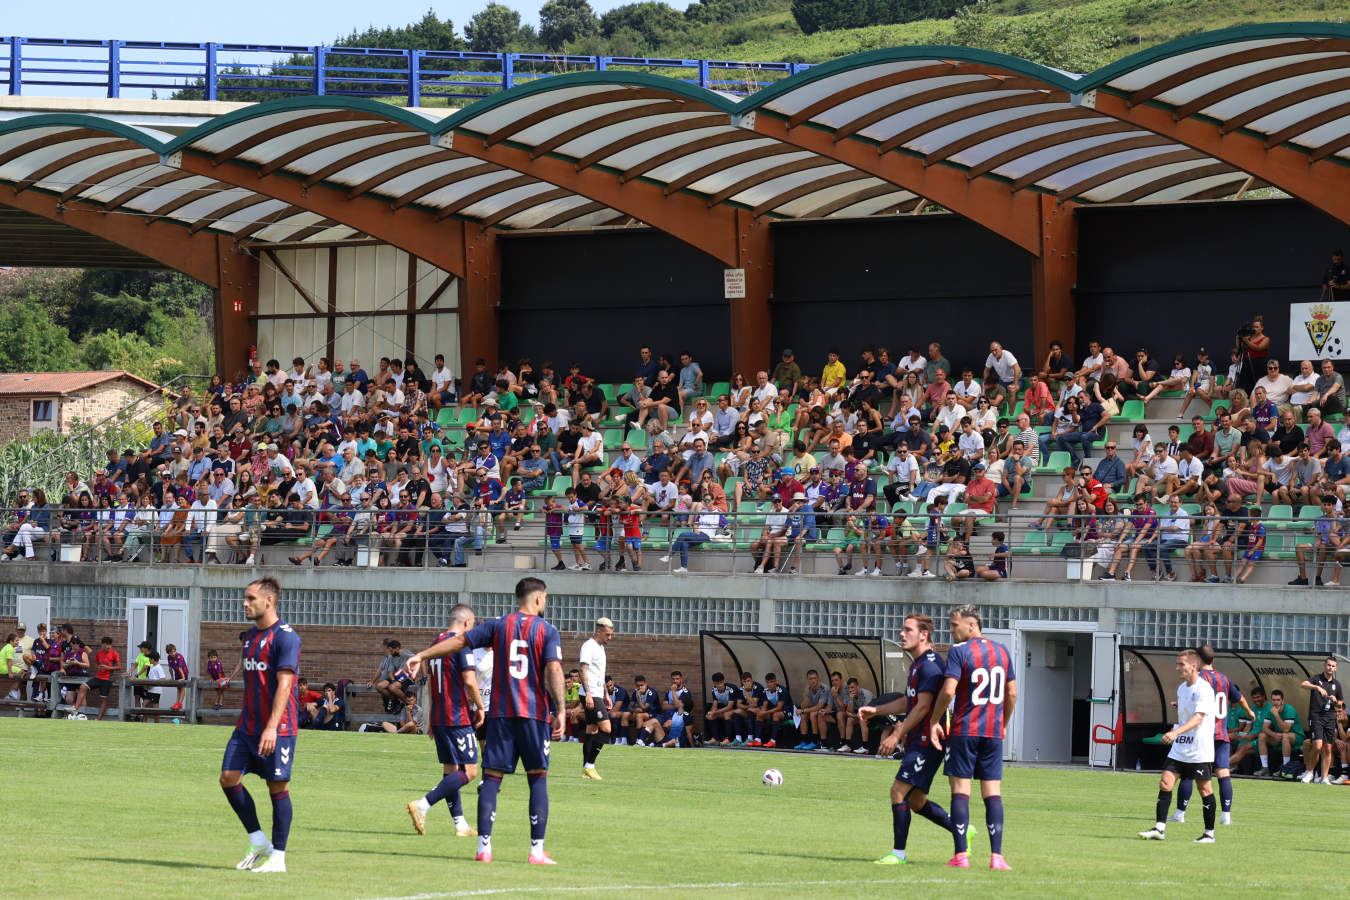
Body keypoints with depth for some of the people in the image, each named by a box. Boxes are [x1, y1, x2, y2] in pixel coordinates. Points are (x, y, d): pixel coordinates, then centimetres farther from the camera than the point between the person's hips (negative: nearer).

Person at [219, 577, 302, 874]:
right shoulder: (250, 636, 14)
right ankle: (259, 843, 9)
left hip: (277, 728, -8)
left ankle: (278, 857, 5)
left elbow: (284, 684, -19)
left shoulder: (285, 637, -12)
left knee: (278, 787, -2)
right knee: (228, 777, -2)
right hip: (247, 725, 8)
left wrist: (272, 728, -26)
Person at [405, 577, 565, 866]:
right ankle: (537, 850, 0)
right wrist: (560, 711, -12)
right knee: (538, 779, 6)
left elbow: (459, 641, 7)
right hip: (535, 713, -2)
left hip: (501, 712, 2)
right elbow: (554, 671, -11)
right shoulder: (547, 631, 0)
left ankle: (484, 847, -5)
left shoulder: (499, 626, 8)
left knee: (492, 777, 3)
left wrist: (422, 656, 14)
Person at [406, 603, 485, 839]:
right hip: (459, 718, -9)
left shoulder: (438, 641, 14)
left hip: (439, 718, 9)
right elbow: (469, 680, -18)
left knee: (450, 770, 12)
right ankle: (423, 805, -19)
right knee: (469, 770, -8)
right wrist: (480, 707, -3)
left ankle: (460, 824, 12)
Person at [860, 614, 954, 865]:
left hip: (926, 742, -10)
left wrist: (897, 736, -17)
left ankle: (898, 853, -9)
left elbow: (922, 707, -20)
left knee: (899, 791, -12)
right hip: (917, 741, 10)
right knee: (916, 801, 13)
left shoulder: (930, 665, -16)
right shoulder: (917, 663, 17)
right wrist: (875, 710, 19)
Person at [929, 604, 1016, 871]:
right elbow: (1012, 694, 13)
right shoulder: (1002, 651, 9)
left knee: (960, 790, 0)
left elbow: (948, 691, -16)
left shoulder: (959, 652, -8)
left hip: (964, 729, -4)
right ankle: (996, 856, -3)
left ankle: (961, 855, -5)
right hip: (993, 732, 4)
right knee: (993, 792, 4)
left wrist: (935, 722, -5)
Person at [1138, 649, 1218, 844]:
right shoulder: (1181, 688, 13)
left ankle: (1209, 833, 11)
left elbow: (1198, 718, -26)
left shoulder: (1203, 689, -15)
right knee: (1165, 782, -4)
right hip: (1179, 748, 8)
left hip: (1199, 751, -8)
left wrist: (1176, 732, -37)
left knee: (1204, 788, 1)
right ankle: (1160, 828, -6)